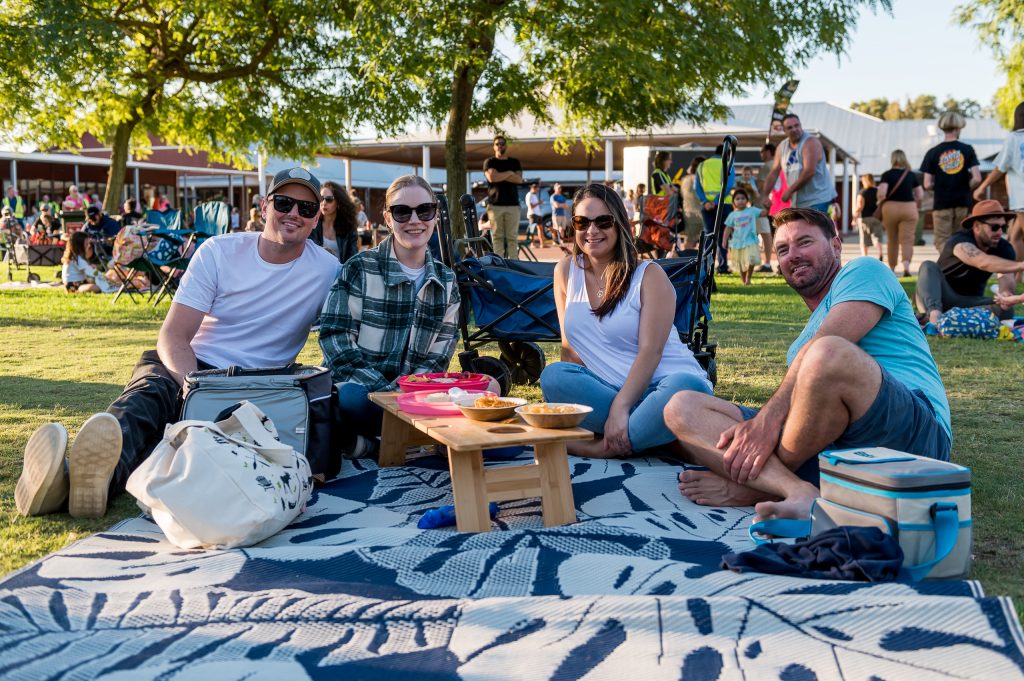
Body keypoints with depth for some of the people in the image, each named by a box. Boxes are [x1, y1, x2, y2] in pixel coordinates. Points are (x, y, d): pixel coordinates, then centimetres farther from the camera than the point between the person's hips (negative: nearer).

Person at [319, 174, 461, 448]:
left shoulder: (446, 282, 9)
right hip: (359, 388, -4)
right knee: (352, 397, -40)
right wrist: (388, 394, -21)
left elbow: (439, 355, 7)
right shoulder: (360, 270, -4)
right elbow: (335, 342, -11)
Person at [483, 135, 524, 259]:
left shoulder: (515, 162, 16)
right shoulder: (489, 162, 10)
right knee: (497, 236, -5)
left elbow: (519, 179, 0)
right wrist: (509, 173, 0)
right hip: (495, 205, -1)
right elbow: (492, 177, -10)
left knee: (512, 237, -3)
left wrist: (499, 176, -5)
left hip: (513, 204, 2)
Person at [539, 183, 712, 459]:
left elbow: (649, 351, -14)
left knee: (685, 387, -37)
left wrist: (620, 408, -26)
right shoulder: (566, 271, 8)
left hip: (660, 384, -3)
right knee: (553, 376, -24)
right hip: (606, 388, 3)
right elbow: (571, 345, 9)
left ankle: (601, 448, -24)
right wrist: (568, 400, -6)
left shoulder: (649, 275, -4)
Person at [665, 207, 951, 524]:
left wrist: (769, 416, -17)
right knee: (681, 408, -3)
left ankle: (749, 487, -18)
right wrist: (757, 426, 2)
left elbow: (826, 349, -8)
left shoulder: (864, 271, 11)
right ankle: (798, 492, -26)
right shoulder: (802, 343, 35)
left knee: (828, 354, -38)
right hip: (828, 446, 7)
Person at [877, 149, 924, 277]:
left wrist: (880, 202, 5)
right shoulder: (911, 175, 4)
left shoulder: (887, 174, -4)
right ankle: (906, 266, -26)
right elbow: (920, 196, 4)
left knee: (892, 240, 13)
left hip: (890, 208, 0)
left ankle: (892, 269, 23)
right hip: (909, 208, 0)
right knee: (907, 239, -4)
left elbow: (881, 193, -16)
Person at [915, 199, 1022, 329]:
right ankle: (934, 313, -53)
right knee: (929, 266, -30)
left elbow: (1007, 276, -22)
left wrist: (1007, 293, -47)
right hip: (940, 298, -4)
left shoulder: (1004, 249, -5)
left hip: (970, 302, 4)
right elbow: (984, 262, -44)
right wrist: (1020, 266, -59)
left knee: (1006, 309, -25)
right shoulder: (960, 241, -24)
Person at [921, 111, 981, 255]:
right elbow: (977, 179, -8)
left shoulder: (933, 153, -2)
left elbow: (927, 185, -4)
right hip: (963, 203, 2)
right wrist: (965, 188, 12)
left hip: (942, 204, -1)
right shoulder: (967, 150, -1)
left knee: (943, 243, 2)